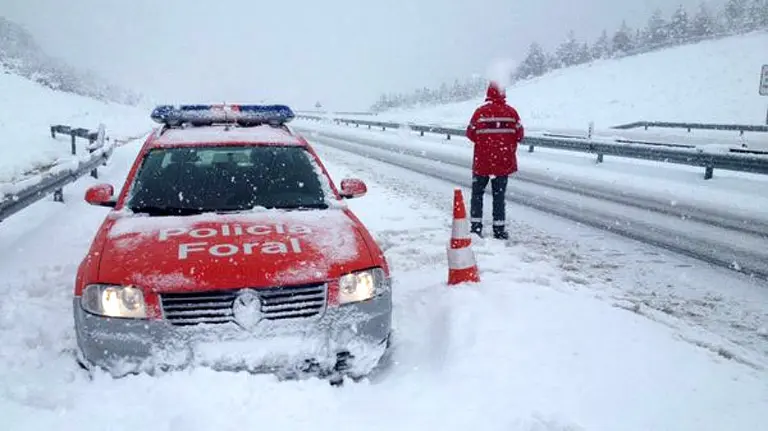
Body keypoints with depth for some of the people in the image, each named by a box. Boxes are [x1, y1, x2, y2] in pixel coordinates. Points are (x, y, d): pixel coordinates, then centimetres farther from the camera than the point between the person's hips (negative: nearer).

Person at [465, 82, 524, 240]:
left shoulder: (481, 111, -9)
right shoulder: (511, 112, -4)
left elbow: (470, 133, -4)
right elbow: (519, 134, 0)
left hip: (482, 161, -1)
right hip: (504, 161, 1)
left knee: (477, 193, 12)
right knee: (499, 195, 8)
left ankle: (476, 227, 11)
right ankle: (499, 229, 9)